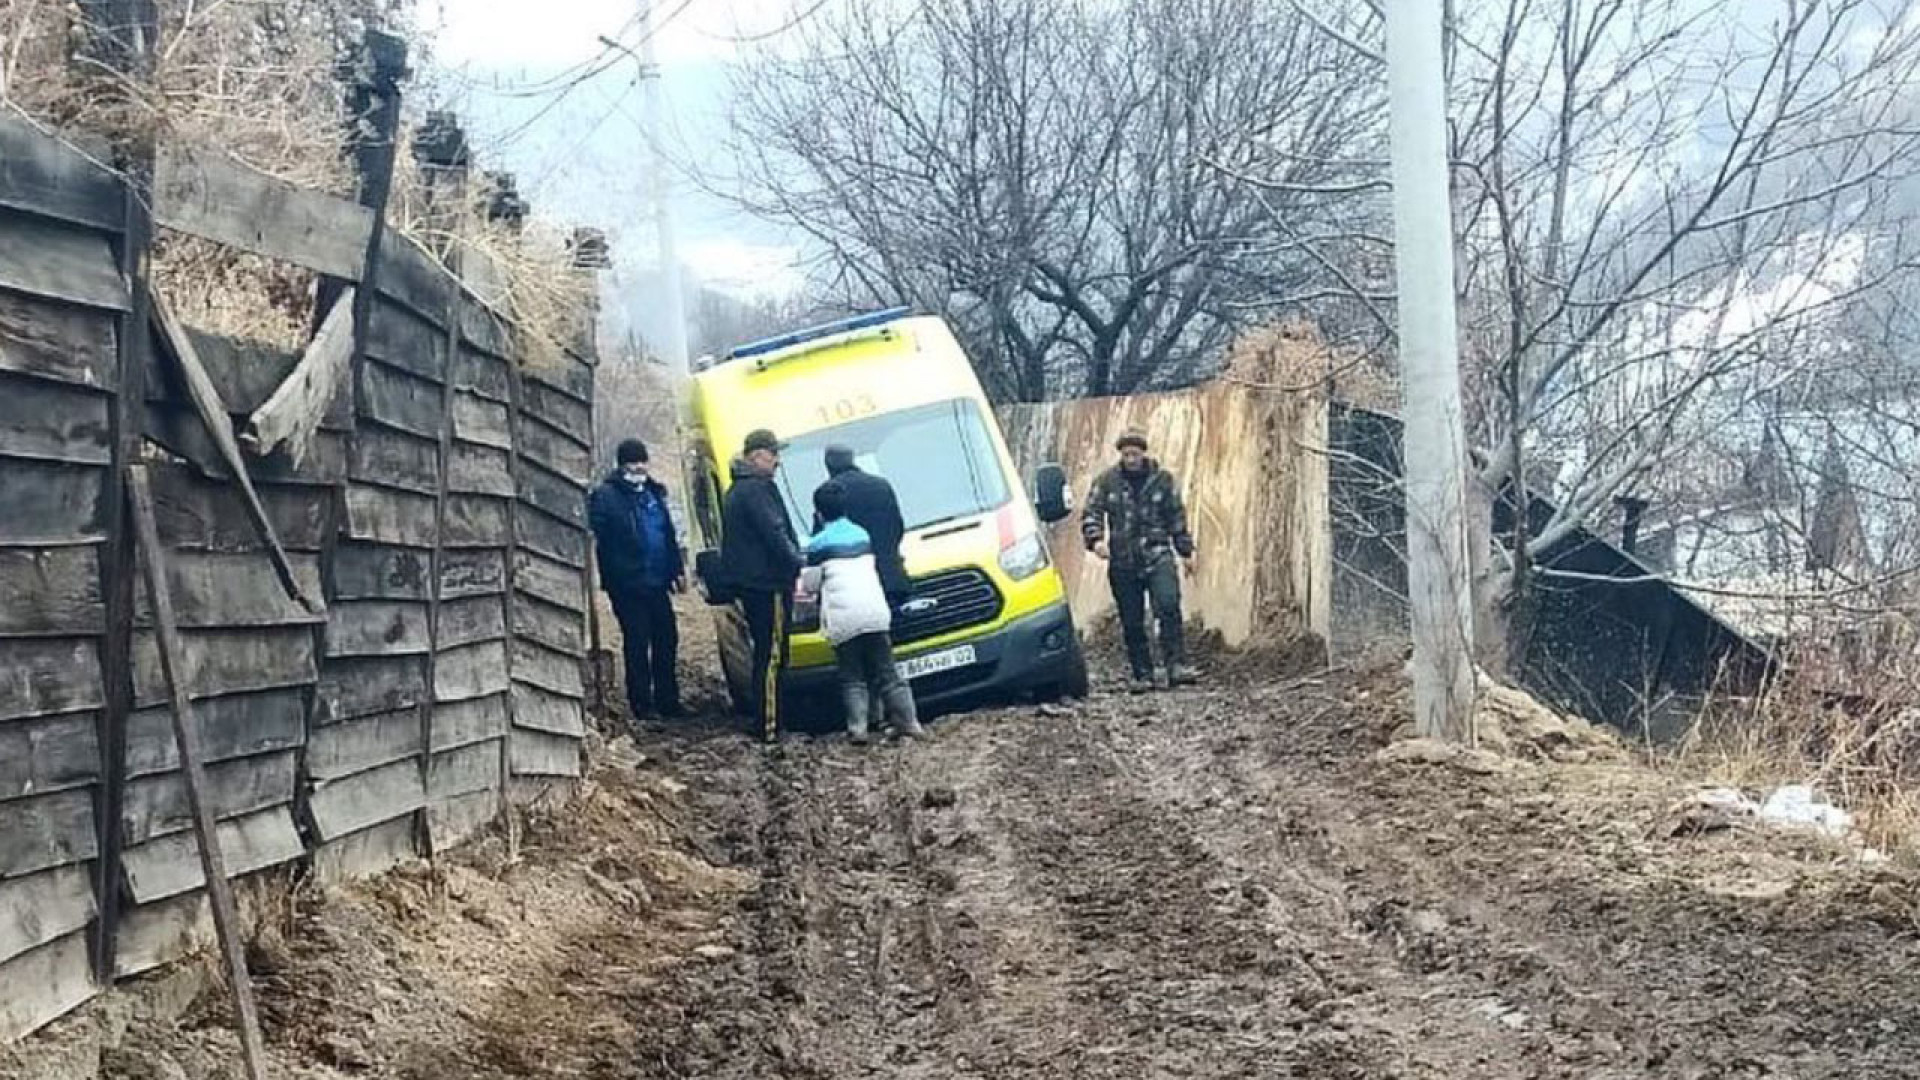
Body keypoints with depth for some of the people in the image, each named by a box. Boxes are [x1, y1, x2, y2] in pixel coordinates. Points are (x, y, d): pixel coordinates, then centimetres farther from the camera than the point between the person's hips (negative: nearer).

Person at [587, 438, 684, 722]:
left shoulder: (654, 493, 16)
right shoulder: (606, 496, -6)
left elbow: (669, 535, 22)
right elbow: (595, 537, -15)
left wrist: (677, 569, 16)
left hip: (657, 582, 6)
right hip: (627, 584, -6)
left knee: (666, 640, 7)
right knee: (637, 644, -2)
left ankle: (667, 701, 16)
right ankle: (642, 706, 4)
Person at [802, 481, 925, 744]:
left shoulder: (819, 544, 0)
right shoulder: (862, 534, 17)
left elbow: (810, 584, 3)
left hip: (843, 618, -4)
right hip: (875, 611, 4)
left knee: (852, 677, 3)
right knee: (885, 671, 9)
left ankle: (857, 727, -10)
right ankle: (908, 722, 2)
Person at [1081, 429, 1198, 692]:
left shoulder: (1162, 479, 7)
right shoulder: (1107, 482, 5)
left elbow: (1177, 517, 14)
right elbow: (1090, 513, 2)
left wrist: (1186, 551, 15)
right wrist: (1095, 539, -16)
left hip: (1158, 556, -1)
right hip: (1123, 562, 1)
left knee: (1168, 606, -21)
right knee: (1132, 622, 3)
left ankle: (1176, 665, -21)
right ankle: (1142, 675, 11)